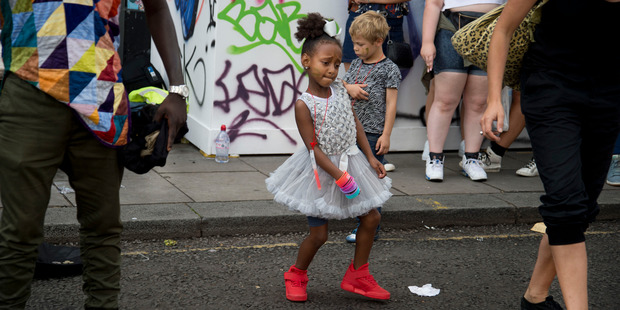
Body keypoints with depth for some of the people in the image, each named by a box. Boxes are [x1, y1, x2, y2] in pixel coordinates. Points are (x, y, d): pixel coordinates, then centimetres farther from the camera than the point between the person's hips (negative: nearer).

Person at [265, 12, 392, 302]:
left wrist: (371, 158, 6)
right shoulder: (304, 104, -20)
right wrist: (341, 178, -23)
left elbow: (355, 123, 9)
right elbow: (314, 148, -20)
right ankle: (296, 275, 25)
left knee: (371, 217, 9)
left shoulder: (340, 88, -1)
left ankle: (357, 276, 24)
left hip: (350, 162, 7)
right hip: (322, 171, -6)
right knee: (319, 233, -1)